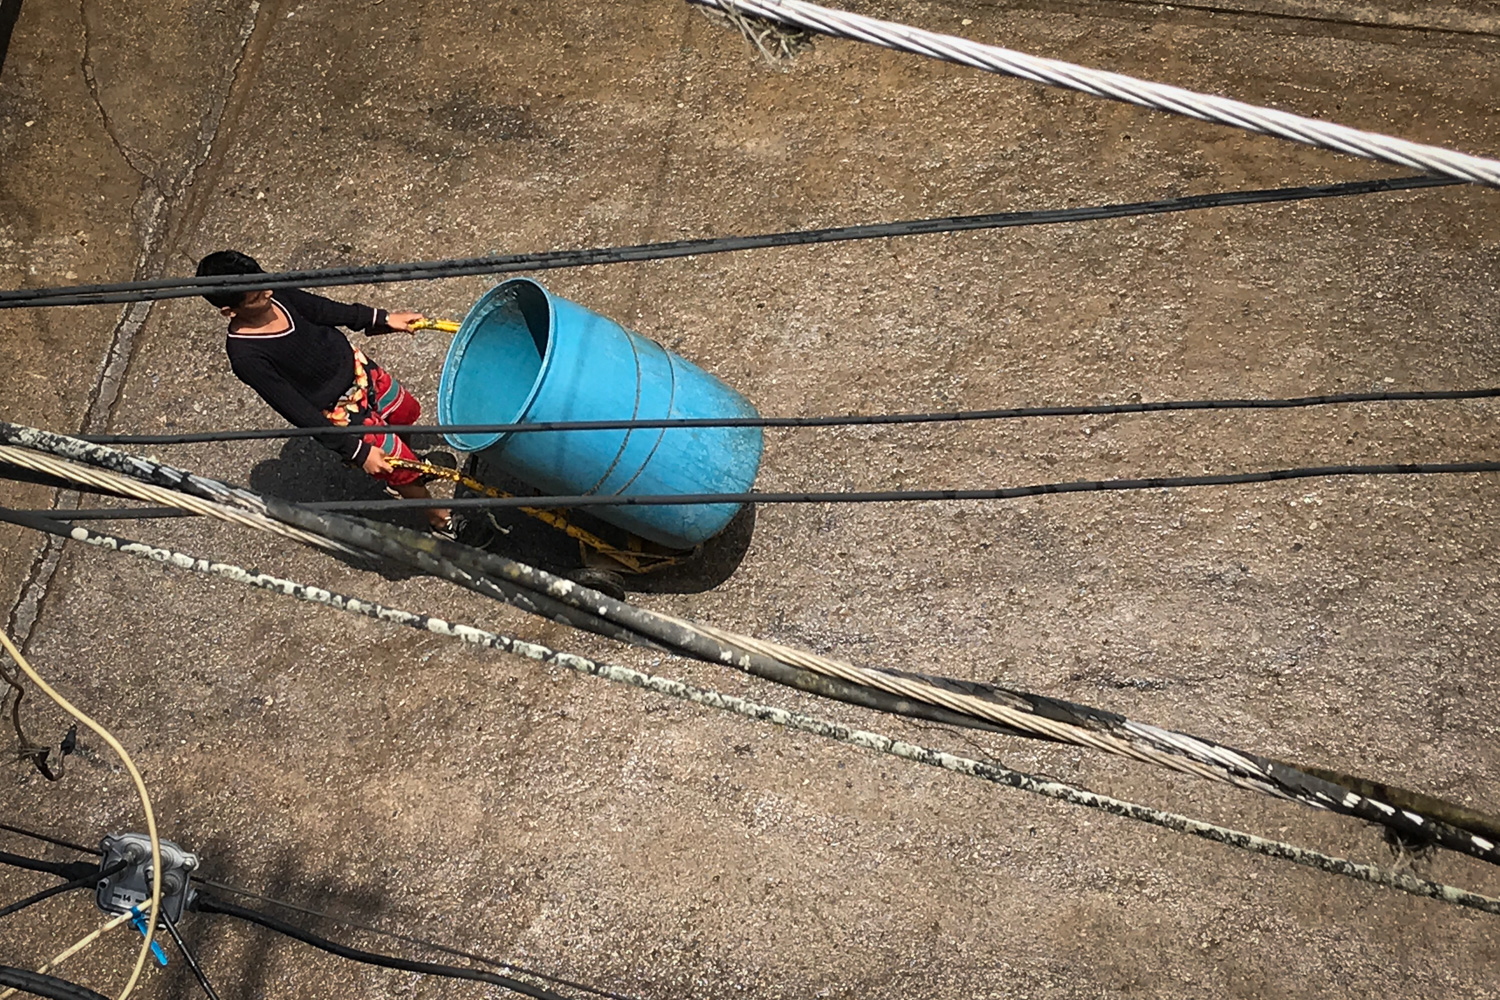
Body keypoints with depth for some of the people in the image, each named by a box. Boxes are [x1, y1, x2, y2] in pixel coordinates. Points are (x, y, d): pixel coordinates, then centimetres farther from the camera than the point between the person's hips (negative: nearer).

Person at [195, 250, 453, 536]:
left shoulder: (275, 293, -17)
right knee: (404, 470, 8)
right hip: (339, 412, -6)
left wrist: (384, 318, 3)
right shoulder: (246, 357, -34)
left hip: (353, 365, 7)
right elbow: (298, 412, -28)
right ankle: (441, 522, 36)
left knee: (407, 412, 27)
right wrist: (357, 452, -24)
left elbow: (325, 310, 2)